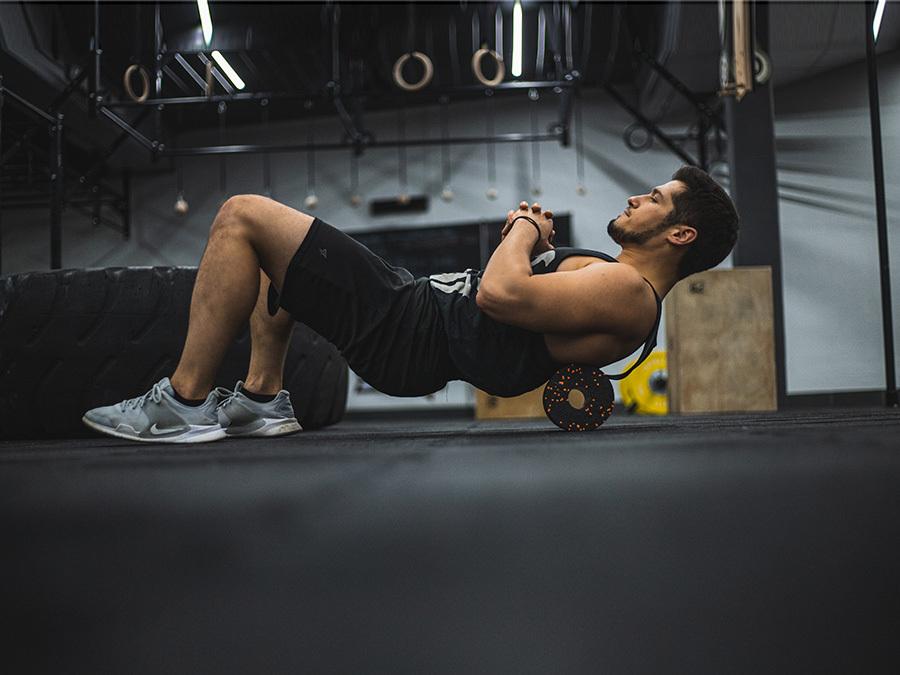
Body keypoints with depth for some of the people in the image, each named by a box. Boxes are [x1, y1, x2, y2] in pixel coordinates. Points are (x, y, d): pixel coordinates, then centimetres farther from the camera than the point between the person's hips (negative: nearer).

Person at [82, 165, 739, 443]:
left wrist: (525, 228, -9)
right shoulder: (620, 282, 17)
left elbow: (500, 294, -29)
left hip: (403, 329, -10)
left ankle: (184, 403, -7)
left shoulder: (629, 293, -16)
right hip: (418, 297, 10)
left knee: (242, 215, -12)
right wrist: (545, 247, 14)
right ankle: (262, 399, 16)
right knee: (266, 244, 23)